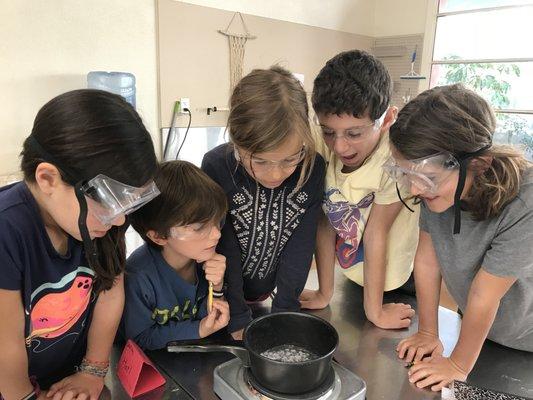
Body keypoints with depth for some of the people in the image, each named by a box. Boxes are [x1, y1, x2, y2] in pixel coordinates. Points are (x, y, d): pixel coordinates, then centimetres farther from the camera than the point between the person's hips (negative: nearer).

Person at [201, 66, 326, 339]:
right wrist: (238, 322, -21)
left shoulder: (313, 168, -22)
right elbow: (224, 250, -23)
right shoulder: (216, 168, -28)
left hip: (269, 288, 2)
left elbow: (301, 245, -16)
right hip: (225, 289, -1)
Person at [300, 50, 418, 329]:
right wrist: (324, 294, -11)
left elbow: (376, 231, -26)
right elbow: (326, 222, -18)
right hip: (352, 273, 3)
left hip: (396, 281, -3)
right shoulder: (323, 149, -23)